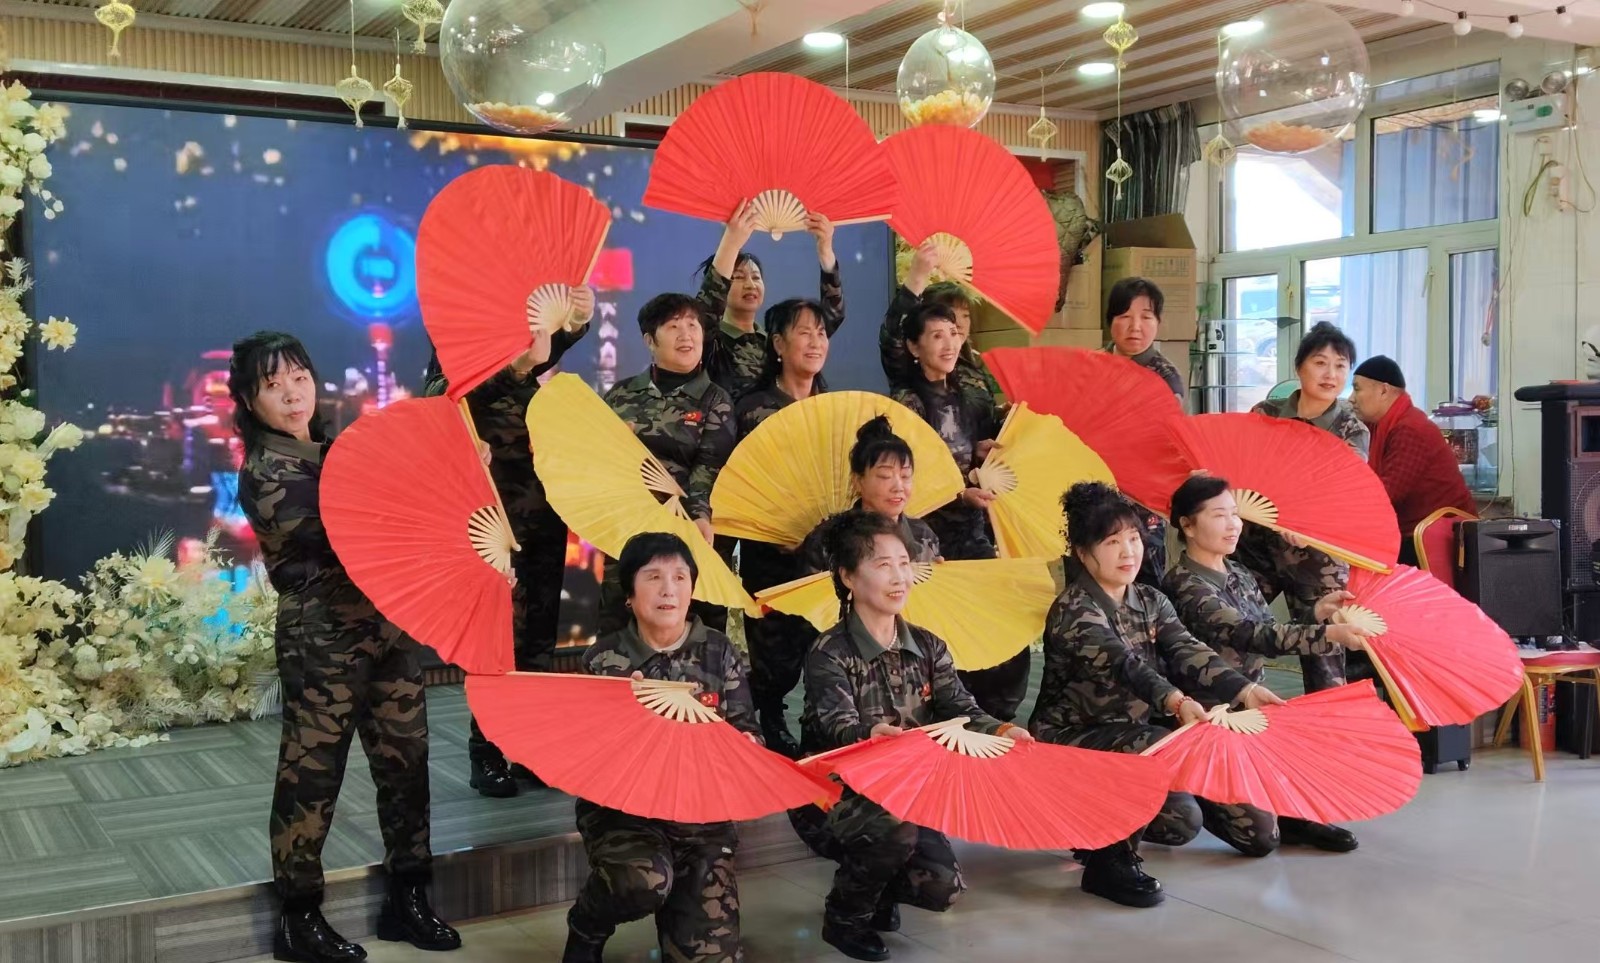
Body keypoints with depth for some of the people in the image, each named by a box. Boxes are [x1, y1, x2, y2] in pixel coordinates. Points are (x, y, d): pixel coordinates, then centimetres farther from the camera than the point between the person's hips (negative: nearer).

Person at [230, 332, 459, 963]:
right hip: (321, 641, -6)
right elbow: (345, 535, -21)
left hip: (388, 627, 7)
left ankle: (408, 899, 22)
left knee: (406, 762, 9)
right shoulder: (263, 475, -7)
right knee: (312, 775, 1)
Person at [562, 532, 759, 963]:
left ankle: (680, 908, 27)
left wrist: (745, 749, -16)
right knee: (644, 879, -34)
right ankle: (586, 927, 0)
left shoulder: (719, 653, 5)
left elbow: (745, 730, 6)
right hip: (620, 803, -2)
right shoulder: (605, 659, 0)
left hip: (702, 807, 2)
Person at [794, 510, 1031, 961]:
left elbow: (961, 709, -7)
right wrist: (871, 735, -55)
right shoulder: (829, 653, -15)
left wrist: (999, 730, -30)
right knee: (894, 829, -34)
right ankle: (844, 918, -5)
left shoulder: (928, 647, 3)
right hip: (833, 797, -5)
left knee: (941, 887, -13)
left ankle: (878, 889, 23)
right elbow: (838, 726, -31)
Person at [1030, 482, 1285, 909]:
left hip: (1135, 732, 7)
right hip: (1072, 740, -7)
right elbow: (1122, 664, -34)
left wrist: (1244, 690, -29)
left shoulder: (1151, 602, 7)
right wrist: (1176, 701, -51)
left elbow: (1187, 651, -11)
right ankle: (1109, 857, -16)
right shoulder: (1073, 611, -16)